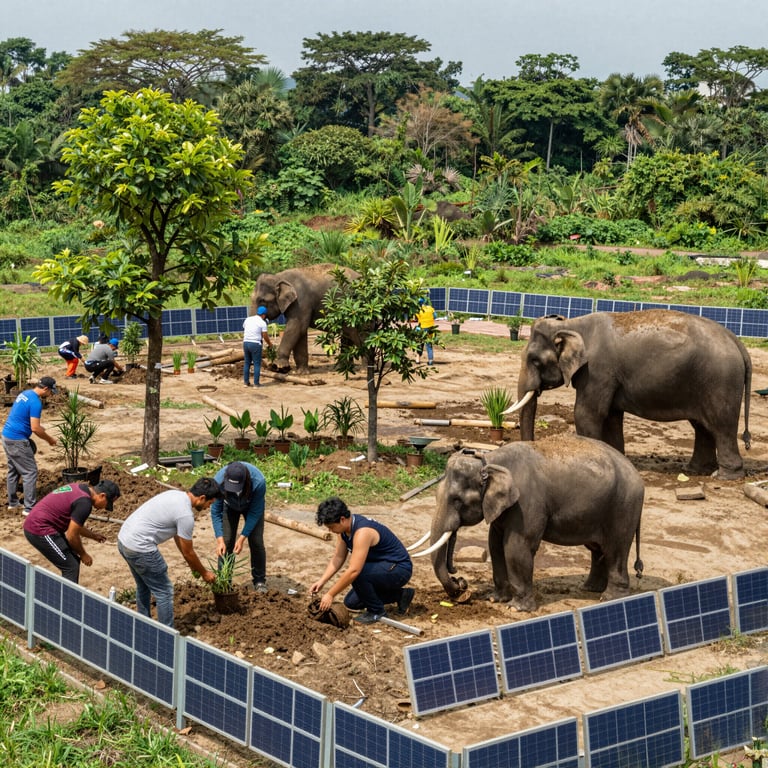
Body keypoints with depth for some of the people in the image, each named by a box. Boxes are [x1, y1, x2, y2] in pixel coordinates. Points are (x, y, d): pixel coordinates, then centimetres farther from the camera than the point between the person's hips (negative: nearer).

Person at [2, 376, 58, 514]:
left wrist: (40, 428, 23)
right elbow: (35, 428, -20)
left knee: (13, 470, 19)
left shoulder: (25, 393, 10)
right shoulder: (36, 402, -19)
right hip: (17, 440, -10)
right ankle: (29, 508, -3)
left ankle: (12, 503, 27)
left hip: (7, 436, 10)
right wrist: (50, 439, -6)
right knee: (30, 472, -3)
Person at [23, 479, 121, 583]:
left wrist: (93, 535, 24)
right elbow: (71, 536, -14)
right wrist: (83, 554, 1)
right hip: (40, 531, -10)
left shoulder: (81, 488, 9)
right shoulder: (85, 503, -19)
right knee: (71, 567, -7)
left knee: (73, 562, 15)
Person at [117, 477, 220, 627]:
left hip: (123, 538, 10)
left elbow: (178, 536, 24)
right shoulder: (186, 515, -17)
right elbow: (188, 552, -5)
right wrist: (204, 573, 11)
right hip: (140, 548, -10)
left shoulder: (176, 495, 12)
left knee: (143, 586, 26)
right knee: (164, 592, 1)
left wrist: (192, 564, 30)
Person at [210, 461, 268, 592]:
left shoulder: (258, 482, -42)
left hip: (252, 506, -1)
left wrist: (242, 538, -30)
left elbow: (255, 512, -28)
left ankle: (259, 581, 9)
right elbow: (215, 511, -27)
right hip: (230, 506, 1)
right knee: (226, 542, -8)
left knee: (256, 542, -7)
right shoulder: (218, 481, -39)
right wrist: (219, 540, -33)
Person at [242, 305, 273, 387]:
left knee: (246, 363, 13)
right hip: (256, 344, -5)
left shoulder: (247, 319, 9)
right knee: (257, 364, 2)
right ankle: (256, 383, 0)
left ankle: (246, 382, 14)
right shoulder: (262, 323, -6)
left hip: (246, 343, 5)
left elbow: (244, 330, 16)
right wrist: (270, 344, 13)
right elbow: (265, 336, -5)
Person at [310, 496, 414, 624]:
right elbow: (338, 557, 7)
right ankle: (400, 595, 18)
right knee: (351, 602, 8)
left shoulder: (362, 532, -32)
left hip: (399, 569, -10)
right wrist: (322, 581, -4)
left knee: (357, 574, -32)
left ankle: (376, 611, -9)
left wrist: (330, 595, -29)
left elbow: (354, 571, -35)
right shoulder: (345, 527, -3)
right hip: (382, 567, 10)